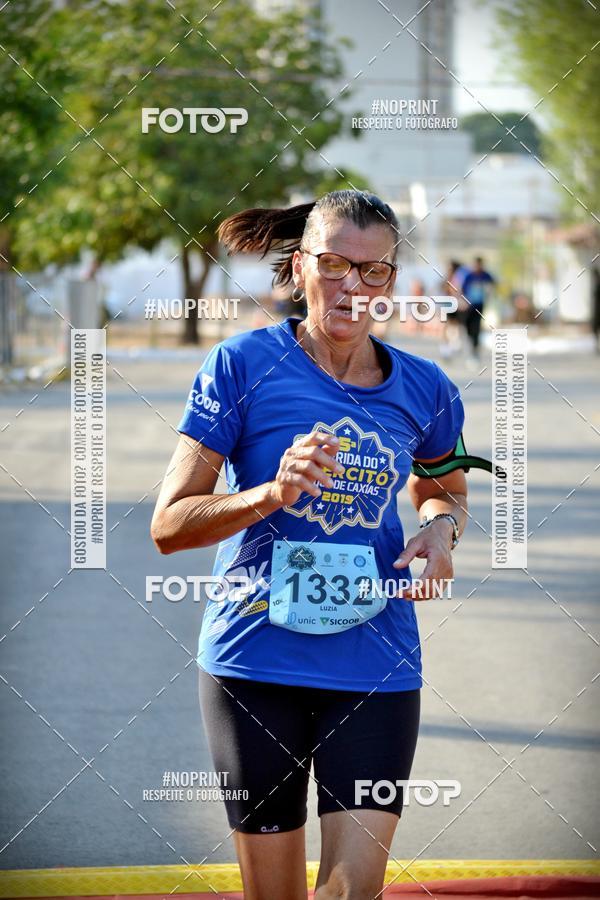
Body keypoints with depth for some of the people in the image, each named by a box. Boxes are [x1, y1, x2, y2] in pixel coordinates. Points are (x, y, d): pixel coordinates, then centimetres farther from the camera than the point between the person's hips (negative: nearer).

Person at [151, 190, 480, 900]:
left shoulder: (424, 389, 5)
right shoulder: (243, 365, -5)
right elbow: (168, 526, -7)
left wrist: (441, 526, 2)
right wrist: (273, 494, -23)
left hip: (376, 668, 2)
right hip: (254, 663, -2)